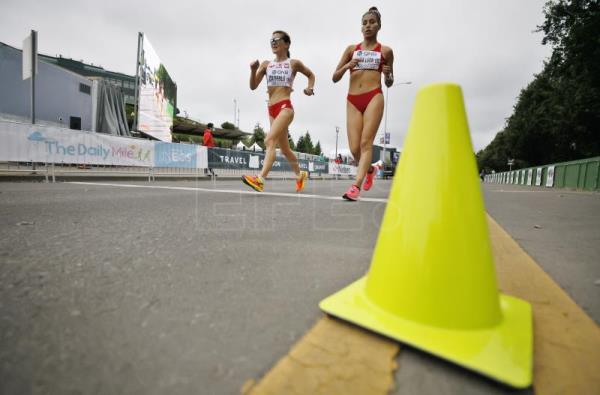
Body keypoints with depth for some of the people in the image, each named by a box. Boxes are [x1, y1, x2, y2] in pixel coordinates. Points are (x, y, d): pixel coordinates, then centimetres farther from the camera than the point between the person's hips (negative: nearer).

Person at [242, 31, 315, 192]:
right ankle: (300, 175, 32)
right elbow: (253, 87, 9)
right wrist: (253, 70, -7)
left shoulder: (294, 63, 5)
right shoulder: (266, 64, 14)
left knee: (270, 140, -25)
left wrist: (310, 88, 2)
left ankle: (260, 179, -32)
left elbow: (311, 75, 20)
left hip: (285, 107, -6)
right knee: (284, 148, 13)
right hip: (272, 110, 6)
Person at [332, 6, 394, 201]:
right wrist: (347, 66, -4)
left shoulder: (385, 51, 13)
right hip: (353, 100, 2)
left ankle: (356, 186, -22)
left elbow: (389, 84, 18)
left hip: (374, 97, -2)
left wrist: (388, 75, -4)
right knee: (354, 148, -5)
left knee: (366, 143, -15)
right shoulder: (351, 49, 17)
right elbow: (335, 77, 14)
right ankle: (369, 168, 26)